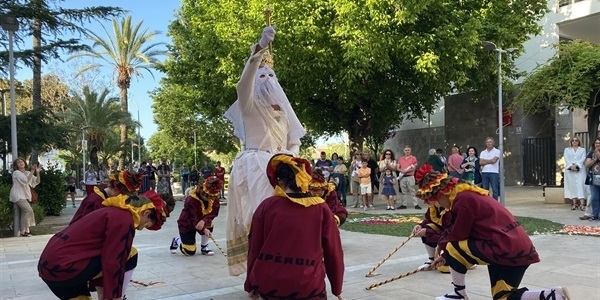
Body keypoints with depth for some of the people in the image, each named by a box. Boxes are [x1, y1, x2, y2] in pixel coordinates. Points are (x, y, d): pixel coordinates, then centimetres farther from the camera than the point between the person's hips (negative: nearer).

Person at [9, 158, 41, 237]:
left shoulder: (28, 173, 13)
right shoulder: (16, 173, -8)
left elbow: (37, 181, 3)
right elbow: (26, 180, -23)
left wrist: (37, 172, -12)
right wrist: (32, 171, -24)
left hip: (25, 196, 7)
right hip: (18, 195, -7)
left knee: (25, 213, 1)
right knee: (29, 210, -19)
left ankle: (22, 230, 10)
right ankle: (23, 231, -12)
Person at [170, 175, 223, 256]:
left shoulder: (214, 197, -15)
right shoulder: (191, 200, -32)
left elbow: (213, 212, -19)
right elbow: (192, 219, -34)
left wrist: (204, 221, -39)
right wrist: (204, 229, -47)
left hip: (201, 221, 5)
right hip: (186, 224, -5)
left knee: (210, 224, -28)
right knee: (190, 252, -9)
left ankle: (204, 247, -2)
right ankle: (177, 241, 25)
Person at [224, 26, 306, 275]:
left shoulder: (283, 110, 19)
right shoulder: (250, 105, 2)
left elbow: (294, 142, 20)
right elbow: (243, 85, -21)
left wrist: (289, 155, -5)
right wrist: (259, 51, -32)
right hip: (255, 167, -6)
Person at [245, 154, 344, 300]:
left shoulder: (267, 206, -4)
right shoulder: (321, 209, -3)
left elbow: (254, 249, 2)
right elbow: (334, 253, 3)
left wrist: (250, 285, 16)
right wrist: (337, 288, 18)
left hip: (268, 286, 2)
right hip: (308, 288, -1)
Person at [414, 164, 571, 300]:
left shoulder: (463, 199, -16)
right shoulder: (467, 194, 16)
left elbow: (457, 235, -9)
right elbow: (456, 230, 20)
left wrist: (442, 246, 10)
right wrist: (445, 254, 19)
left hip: (505, 248, -11)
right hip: (520, 249, 11)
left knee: (452, 249, -3)